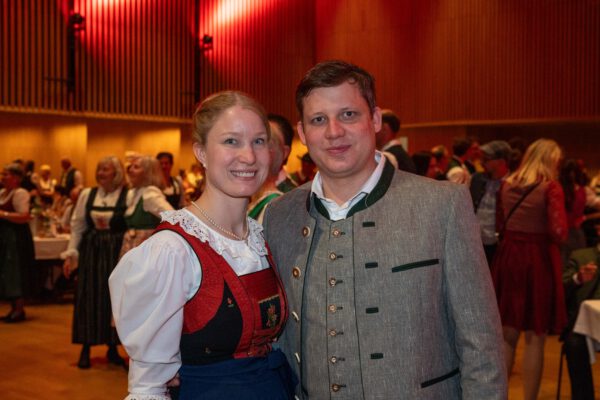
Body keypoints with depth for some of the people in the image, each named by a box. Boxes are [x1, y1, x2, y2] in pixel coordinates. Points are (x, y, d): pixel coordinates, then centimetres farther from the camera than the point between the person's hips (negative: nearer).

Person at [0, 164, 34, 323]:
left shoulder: (20, 193, -13)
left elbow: (25, 217, -22)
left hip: (16, 237, -9)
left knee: (15, 272, -6)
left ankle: (20, 310, 0)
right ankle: (14, 309, 19)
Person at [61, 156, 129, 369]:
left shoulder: (128, 196, -7)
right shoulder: (87, 194, 5)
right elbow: (77, 227, 8)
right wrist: (70, 254, 4)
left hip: (117, 253, -2)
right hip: (91, 252, 3)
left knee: (115, 298, 4)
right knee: (89, 298, 4)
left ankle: (112, 347, 19)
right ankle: (86, 349, 16)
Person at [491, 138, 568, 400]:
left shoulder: (507, 185, 6)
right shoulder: (550, 187, -9)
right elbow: (558, 232, -17)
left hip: (508, 256, 5)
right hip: (538, 259, -5)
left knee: (507, 335, 15)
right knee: (534, 338, 5)